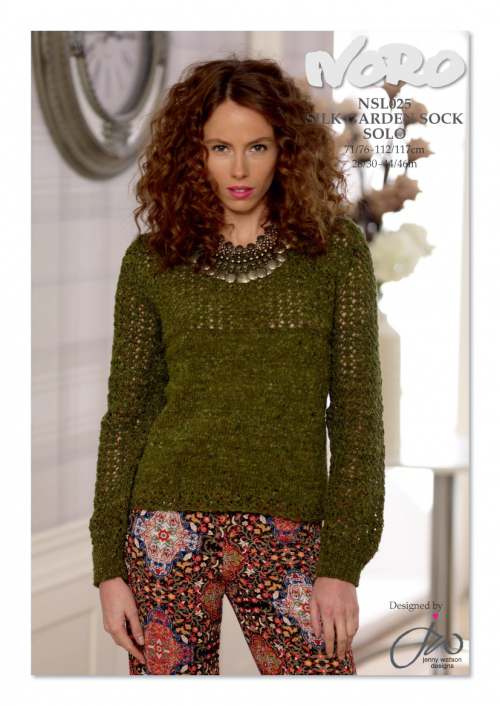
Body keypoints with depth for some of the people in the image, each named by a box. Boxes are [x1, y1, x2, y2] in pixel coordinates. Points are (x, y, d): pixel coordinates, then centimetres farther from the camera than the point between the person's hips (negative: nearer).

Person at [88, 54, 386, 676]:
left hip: (287, 542, 0)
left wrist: (343, 563, -5)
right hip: (172, 531, 1)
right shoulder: (152, 261, 6)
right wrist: (109, 567, 2)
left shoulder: (336, 250, 4)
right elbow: (125, 414, 8)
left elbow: (356, 409, 2)